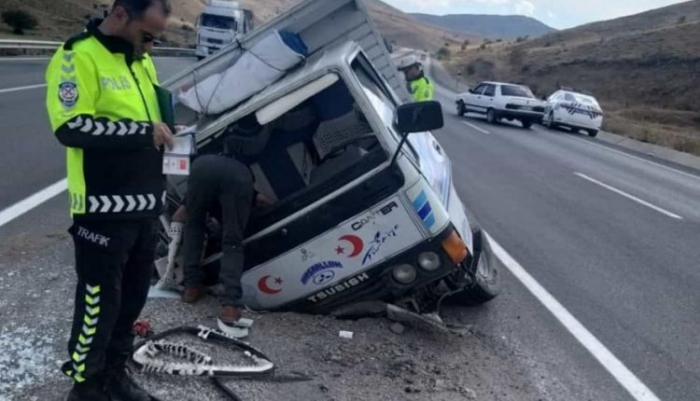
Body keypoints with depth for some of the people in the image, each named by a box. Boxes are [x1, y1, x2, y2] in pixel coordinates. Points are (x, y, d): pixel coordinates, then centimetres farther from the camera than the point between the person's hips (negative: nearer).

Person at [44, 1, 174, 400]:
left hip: (145, 204, 8)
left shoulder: (141, 60, 15)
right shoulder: (79, 56, -12)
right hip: (105, 208, -8)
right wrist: (143, 130, -21)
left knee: (133, 297, 17)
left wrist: (166, 126, 10)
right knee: (99, 301, 2)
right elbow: (71, 126, -22)